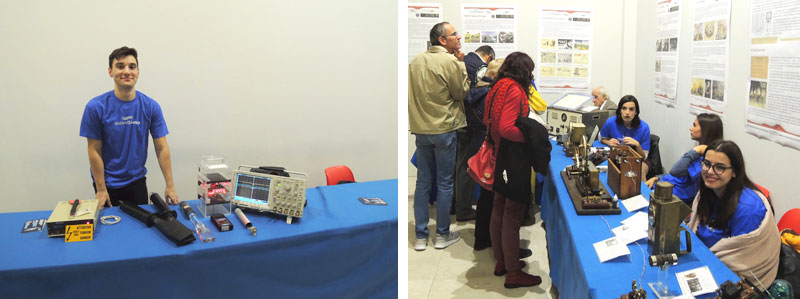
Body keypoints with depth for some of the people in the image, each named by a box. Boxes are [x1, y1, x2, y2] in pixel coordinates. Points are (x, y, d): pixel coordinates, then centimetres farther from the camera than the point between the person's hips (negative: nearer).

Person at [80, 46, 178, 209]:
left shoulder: (151, 106, -6)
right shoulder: (96, 107, -12)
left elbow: (161, 148, -6)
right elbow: (94, 151, -8)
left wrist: (170, 186, -9)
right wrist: (101, 189, -8)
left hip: (137, 181, 2)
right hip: (108, 183, -2)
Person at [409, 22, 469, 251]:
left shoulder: (416, 61, 6)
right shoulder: (451, 62, -13)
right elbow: (461, 92, -3)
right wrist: (461, 63, 1)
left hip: (420, 129, 6)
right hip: (444, 129, -6)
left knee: (423, 183, 10)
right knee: (444, 184, 5)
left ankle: (420, 236, 15)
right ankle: (442, 235, 14)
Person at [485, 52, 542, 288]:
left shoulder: (499, 87, 11)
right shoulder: (514, 90, -16)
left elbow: (489, 122, 13)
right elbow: (506, 128, -25)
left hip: (499, 159, 10)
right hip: (513, 161, -10)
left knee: (499, 211, 17)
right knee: (512, 216, -2)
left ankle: (501, 261, 31)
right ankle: (513, 273, 7)